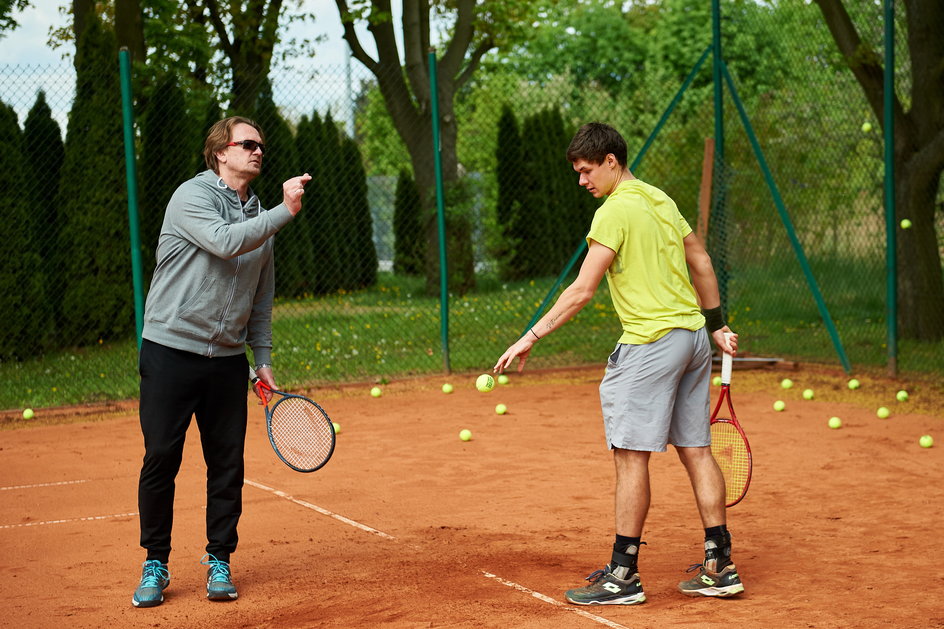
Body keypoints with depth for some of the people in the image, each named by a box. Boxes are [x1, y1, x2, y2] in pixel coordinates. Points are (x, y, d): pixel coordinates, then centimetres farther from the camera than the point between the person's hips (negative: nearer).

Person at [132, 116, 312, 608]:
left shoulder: (258, 216, 13)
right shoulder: (192, 197, -7)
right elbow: (225, 242, -25)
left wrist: (263, 357, 15)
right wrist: (285, 211, -26)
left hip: (228, 359, 5)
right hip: (170, 351, -5)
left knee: (228, 464, 4)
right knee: (161, 459, -2)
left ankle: (219, 561, 17)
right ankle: (155, 564, 11)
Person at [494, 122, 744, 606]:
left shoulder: (615, 211, -11)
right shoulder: (661, 200, 15)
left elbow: (582, 290, -16)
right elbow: (702, 264, 20)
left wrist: (531, 337, -14)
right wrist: (716, 325, 26)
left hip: (651, 340, -9)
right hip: (692, 334, 9)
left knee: (631, 454, -4)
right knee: (695, 450, 10)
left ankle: (623, 575, -1)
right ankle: (719, 566, 12)